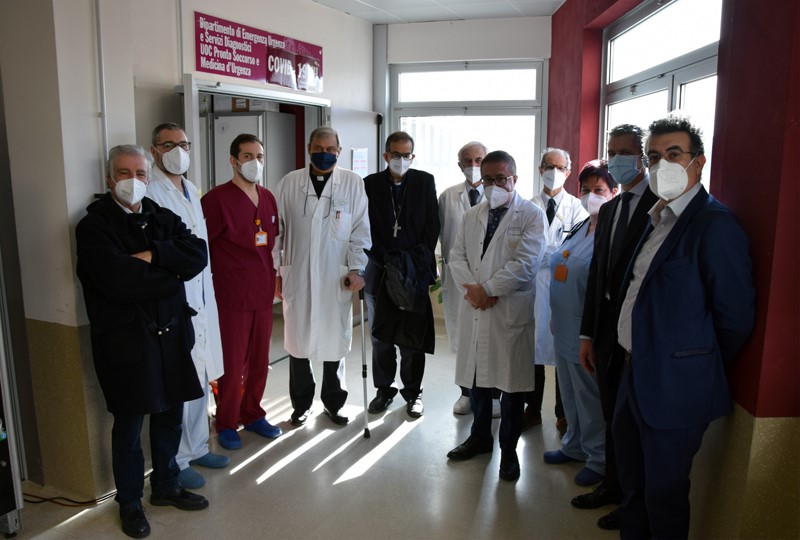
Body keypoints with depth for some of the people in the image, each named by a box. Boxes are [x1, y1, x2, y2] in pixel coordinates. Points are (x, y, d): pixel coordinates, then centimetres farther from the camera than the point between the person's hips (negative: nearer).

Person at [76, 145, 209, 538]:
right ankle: (129, 502, 29)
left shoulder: (163, 218, 9)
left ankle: (166, 486, 37)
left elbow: (198, 255, -7)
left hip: (171, 333, 5)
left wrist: (153, 256, -19)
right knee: (129, 425, 8)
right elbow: (118, 280, -23)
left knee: (170, 416, 16)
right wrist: (172, 270, -12)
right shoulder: (94, 226, -8)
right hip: (125, 340, -5)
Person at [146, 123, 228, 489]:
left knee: (200, 377, 17)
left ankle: (196, 448, 33)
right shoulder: (148, 192, -12)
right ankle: (175, 461, 16)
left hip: (200, 298, 8)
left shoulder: (191, 190, 15)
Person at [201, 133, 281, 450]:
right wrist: (210, 284, -8)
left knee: (259, 361, 14)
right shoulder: (216, 199, -11)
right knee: (232, 365, 6)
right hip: (231, 297, -6)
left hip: (263, 294, 6)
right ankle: (226, 423, 24)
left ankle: (252, 414, 33)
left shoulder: (268, 198, 9)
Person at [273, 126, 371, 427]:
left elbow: (361, 230, 1)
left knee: (335, 341, 7)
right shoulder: (290, 183, 4)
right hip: (297, 277, 1)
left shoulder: (353, 183, 2)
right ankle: (301, 404, 25)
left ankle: (333, 402, 26)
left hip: (337, 278, 0)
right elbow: (277, 229, 6)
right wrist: (274, 271, 4)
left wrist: (356, 268, -7)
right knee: (298, 341, 7)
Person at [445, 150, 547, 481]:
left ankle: (508, 449, 21)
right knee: (476, 376, 14)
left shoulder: (531, 215, -4)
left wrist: (487, 289, -15)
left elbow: (526, 263, -14)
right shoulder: (472, 216, 14)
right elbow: (457, 257, 8)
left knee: (512, 383, 4)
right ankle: (480, 437, 34)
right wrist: (471, 289, -9)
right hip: (475, 309, 5)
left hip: (512, 312, -5)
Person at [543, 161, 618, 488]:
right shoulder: (579, 229, 9)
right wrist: (555, 317, 16)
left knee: (591, 397, 7)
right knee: (570, 393, 21)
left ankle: (599, 458, 26)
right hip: (565, 327, 8)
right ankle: (575, 446, 39)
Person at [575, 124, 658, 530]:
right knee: (613, 417, 20)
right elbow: (597, 272, 10)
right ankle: (613, 486, 39)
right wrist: (588, 333, 8)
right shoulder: (609, 209, 10)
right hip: (607, 329, 7)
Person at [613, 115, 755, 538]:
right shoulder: (657, 219, 10)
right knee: (633, 488, 23)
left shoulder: (715, 225, -17)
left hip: (673, 390, -8)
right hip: (637, 377, 8)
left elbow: (735, 317, -16)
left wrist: (699, 372, -3)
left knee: (663, 494, 8)